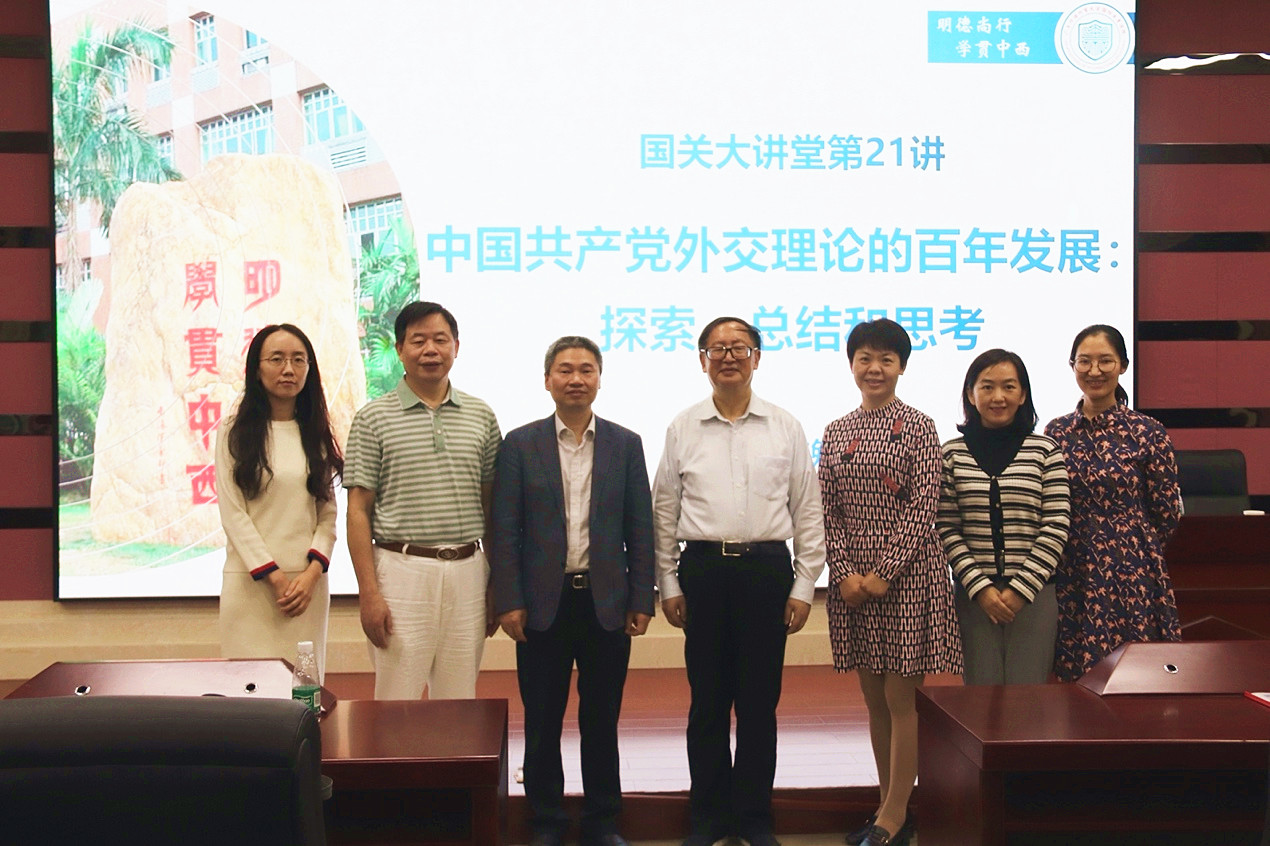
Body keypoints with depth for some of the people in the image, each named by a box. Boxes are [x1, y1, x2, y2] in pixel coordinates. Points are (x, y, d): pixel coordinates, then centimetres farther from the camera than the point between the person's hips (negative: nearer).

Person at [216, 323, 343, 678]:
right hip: (251, 580, -3)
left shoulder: (317, 434, 11)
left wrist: (312, 573, -7)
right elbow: (232, 513, -4)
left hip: (308, 581, 3)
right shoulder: (234, 432, 2)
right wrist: (275, 577, -9)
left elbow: (328, 513, 8)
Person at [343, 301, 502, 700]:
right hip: (401, 570, -3)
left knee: (460, 703, 10)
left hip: (467, 571, 3)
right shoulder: (374, 418, 0)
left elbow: (491, 505, 12)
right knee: (397, 701, 2)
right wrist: (368, 593, -9)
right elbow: (358, 511, -2)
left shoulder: (481, 416, 9)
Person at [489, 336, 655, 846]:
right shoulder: (520, 445, 2)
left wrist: (641, 601, 0)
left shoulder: (625, 444, 6)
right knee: (542, 722, 7)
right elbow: (504, 531, 0)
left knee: (602, 719, 9)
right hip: (544, 602, -1)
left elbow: (640, 529, 5)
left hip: (607, 602, 1)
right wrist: (508, 602, -7)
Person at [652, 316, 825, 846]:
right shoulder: (683, 429, 6)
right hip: (703, 568, 0)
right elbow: (664, 513, 9)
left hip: (767, 568, 0)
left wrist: (803, 586, 1)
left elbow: (808, 512, 6)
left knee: (760, 701, 5)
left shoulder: (786, 428, 6)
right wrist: (668, 585, 5)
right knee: (707, 700, 6)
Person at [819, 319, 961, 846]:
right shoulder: (836, 432, 9)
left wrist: (884, 573, -14)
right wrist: (845, 572, -6)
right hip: (851, 577, 5)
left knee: (899, 698, -1)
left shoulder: (918, 427, -3)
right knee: (873, 698, 10)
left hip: (906, 571, -4)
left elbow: (922, 508, -9)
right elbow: (829, 511, 6)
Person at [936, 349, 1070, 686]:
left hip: (1034, 593, 0)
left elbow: (1056, 528, -1)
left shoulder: (1046, 450, 4)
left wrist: (1021, 589, -7)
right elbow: (947, 529, 1)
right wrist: (980, 588, -7)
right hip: (974, 595, 0)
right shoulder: (952, 453, 5)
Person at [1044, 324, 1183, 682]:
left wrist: (1126, 544, 8)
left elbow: (1168, 515, 1)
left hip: (1132, 577, -2)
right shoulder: (1056, 431, 6)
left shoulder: (1148, 433, -3)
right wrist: (1081, 545, 3)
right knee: (1076, 682, 5)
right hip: (1071, 579, 3)